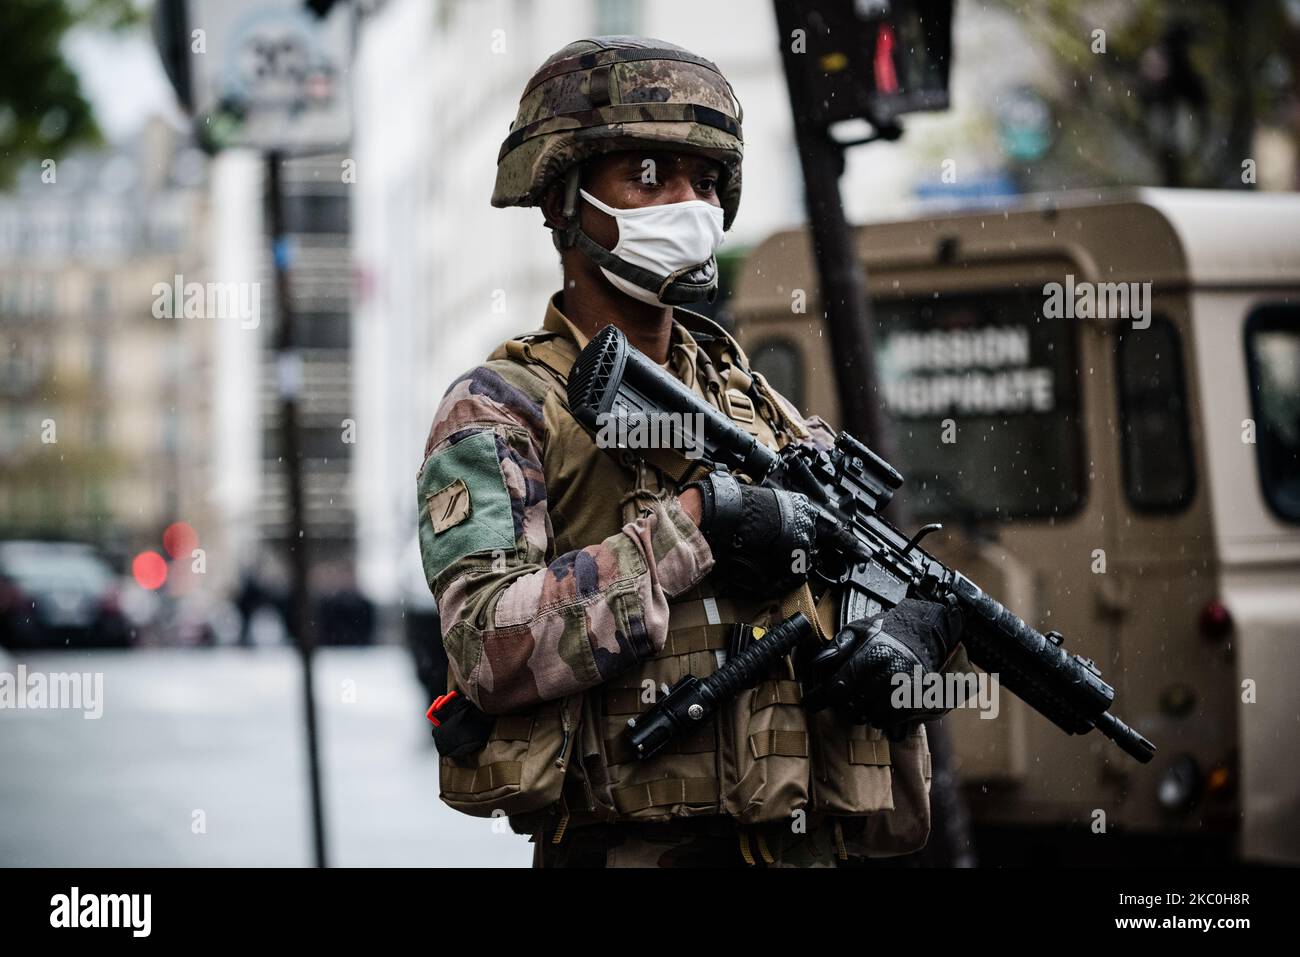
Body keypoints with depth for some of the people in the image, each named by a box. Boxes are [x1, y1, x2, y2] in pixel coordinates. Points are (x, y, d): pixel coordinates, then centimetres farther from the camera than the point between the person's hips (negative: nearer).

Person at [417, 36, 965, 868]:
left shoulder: (758, 406, 15)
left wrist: (914, 631, -3)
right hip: (623, 847, -5)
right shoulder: (499, 411, -2)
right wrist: (692, 525, -18)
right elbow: (490, 646, -17)